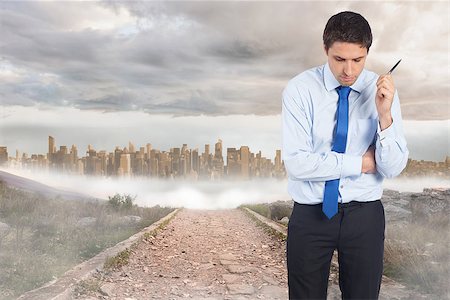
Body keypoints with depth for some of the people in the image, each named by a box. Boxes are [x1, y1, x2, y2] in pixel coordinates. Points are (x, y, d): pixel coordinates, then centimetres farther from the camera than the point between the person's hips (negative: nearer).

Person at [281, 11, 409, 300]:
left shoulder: (382, 90, -5)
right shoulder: (300, 89, -11)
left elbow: (393, 168, -9)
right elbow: (297, 163, -18)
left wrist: (385, 115, -24)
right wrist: (362, 163, -14)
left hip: (365, 214, 2)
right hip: (310, 214, -1)